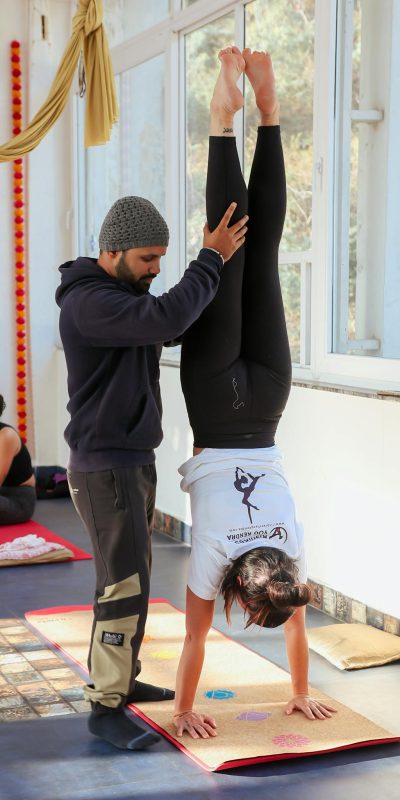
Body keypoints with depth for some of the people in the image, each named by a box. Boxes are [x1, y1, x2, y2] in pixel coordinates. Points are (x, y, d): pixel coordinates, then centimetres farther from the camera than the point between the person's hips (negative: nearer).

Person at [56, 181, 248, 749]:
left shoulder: (125, 295, 13)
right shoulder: (89, 302, -21)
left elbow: (171, 327, 14)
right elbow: (169, 320, -33)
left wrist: (213, 260, 3)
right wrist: (211, 260, -22)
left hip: (134, 460, 10)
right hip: (104, 467, -10)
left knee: (129, 575, 16)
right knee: (125, 585, -9)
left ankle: (120, 678, 28)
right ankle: (105, 709, -1)